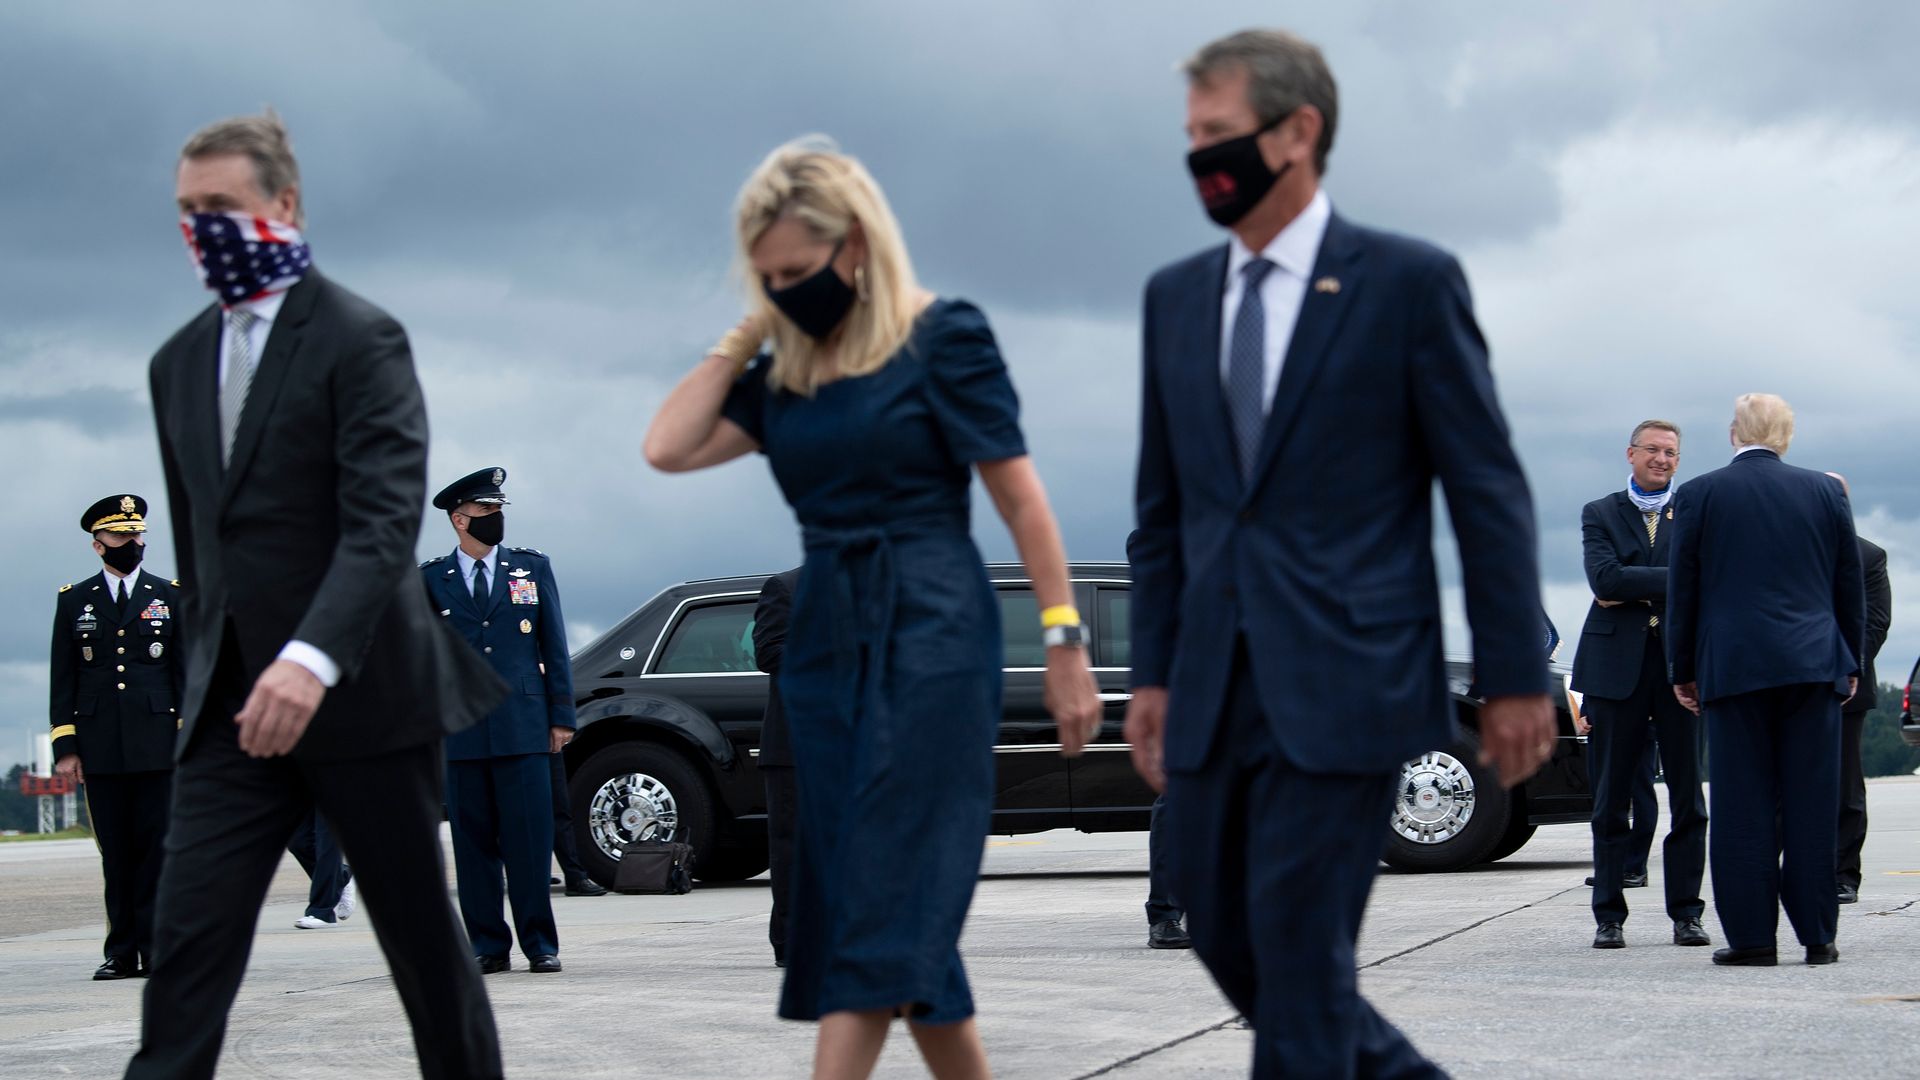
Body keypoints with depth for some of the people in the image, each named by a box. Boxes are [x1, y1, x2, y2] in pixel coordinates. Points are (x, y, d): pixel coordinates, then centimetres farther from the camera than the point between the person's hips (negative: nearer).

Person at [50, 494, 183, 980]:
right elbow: (62, 679, 9)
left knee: (156, 845, -5)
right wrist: (65, 746, 1)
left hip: (156, 744, -1)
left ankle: (157, 948, -1)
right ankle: (122, 952, 5)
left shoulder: (170, 596, 11)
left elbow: (187, 670, 9)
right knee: (115, 852, 2)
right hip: (100, 749, 1)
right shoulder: (74, 601, 11)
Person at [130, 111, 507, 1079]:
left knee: (423, 938, 6)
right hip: (233, 706, 5)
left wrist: (314, 658, -34)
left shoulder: (360, 340, -8)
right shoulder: (180, 363, 14)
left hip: (361, 697, -5)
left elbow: (385, 519, -20)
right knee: (188, 945, -6)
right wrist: (205, 679, 16)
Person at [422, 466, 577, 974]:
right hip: (460, 734, 0)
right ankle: (487, 945, 9)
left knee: (529, 840, -4)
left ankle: (540, 944, 3)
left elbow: (554, 645, 10)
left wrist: (561, 714, 5)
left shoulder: (532, 567, 11)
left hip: (524, 727, 0)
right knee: (473, 842, 2)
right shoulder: (430, 579, 8)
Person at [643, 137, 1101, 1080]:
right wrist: (747, 332, 2)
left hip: (930, 637, -7)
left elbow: (1021, 499, -7)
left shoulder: (941, 336, -6)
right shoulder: (785, 371, 11)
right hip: (824, 640, 7)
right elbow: (669, 447, 0)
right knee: (905, 904, 8)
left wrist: (1064, 644, -9)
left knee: (882, 898, -10)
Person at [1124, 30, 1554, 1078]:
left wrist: (1513, 676, -6)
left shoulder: (1409, 281, -4)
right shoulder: (1176, 295, 11)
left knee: (1298, 945, -7)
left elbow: (1488, 489, -4)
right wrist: (1152, 672, 12)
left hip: (1345, 679, -6)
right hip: (1216, 686, 6)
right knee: (1222, 930, 10)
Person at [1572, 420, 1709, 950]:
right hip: (1617, 664, 0)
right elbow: (1604, 578, -7)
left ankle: (1686, 912, 8)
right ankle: (1609, 916, 6)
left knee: (1687, 795, 1)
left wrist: (1634, 590, -9)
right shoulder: (1599, 514, 11)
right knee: (1612, 797, 1)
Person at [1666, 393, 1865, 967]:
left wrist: (1682, 670, 11)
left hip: (1734, 667, -2)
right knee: (1813, 803, 3)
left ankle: (1751, 936, -2)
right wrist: (1850, 662, 19)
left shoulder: (1698, 496, 1)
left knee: (1743, 806, 0)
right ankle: (1817, 935, 4)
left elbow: (1682, 591, 4)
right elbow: (1850, 585, 12)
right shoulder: (1825, 491, 7)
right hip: (1815, 664, 2)